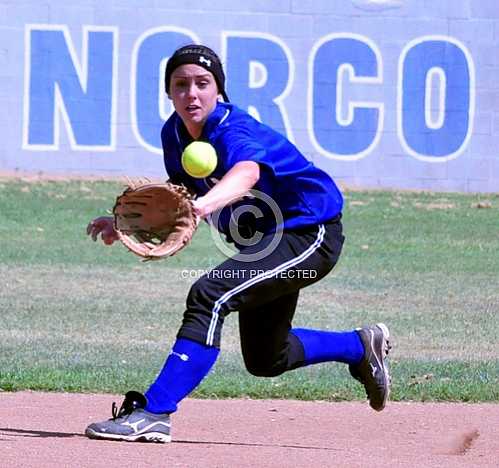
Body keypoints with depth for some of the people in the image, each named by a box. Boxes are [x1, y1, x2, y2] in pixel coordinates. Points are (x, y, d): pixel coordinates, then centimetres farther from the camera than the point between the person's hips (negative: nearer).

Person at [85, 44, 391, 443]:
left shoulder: (233, 131, -31)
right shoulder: (175, 133, -6)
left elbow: (246, 173, -56)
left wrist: (203, 205, -75)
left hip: (309, 234, -10)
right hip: (263, 240, 10)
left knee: (209, 295, -31)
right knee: (264, 360, 22)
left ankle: (153, 412, -33)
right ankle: (361, 346, 44)